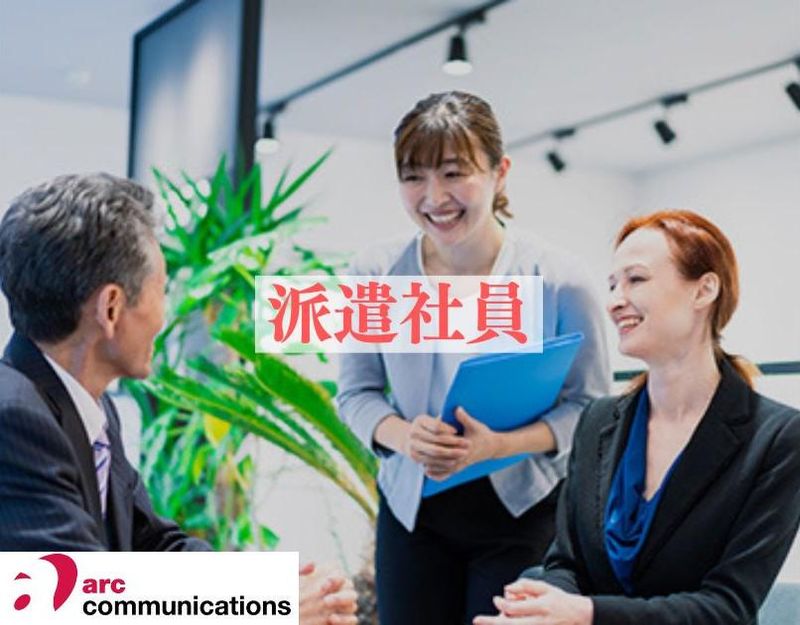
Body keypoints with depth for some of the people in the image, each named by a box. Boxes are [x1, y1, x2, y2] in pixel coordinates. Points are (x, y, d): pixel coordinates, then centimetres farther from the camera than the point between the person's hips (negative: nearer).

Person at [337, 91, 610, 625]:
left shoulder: (557, 278, -12)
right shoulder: (374, 274, -6)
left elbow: (590, 404, -7)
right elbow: (356, 392, 2)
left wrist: (498, 445, -24)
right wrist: (402, 436, -21)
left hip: (523, 514, -2)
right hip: (413, 510, 2)